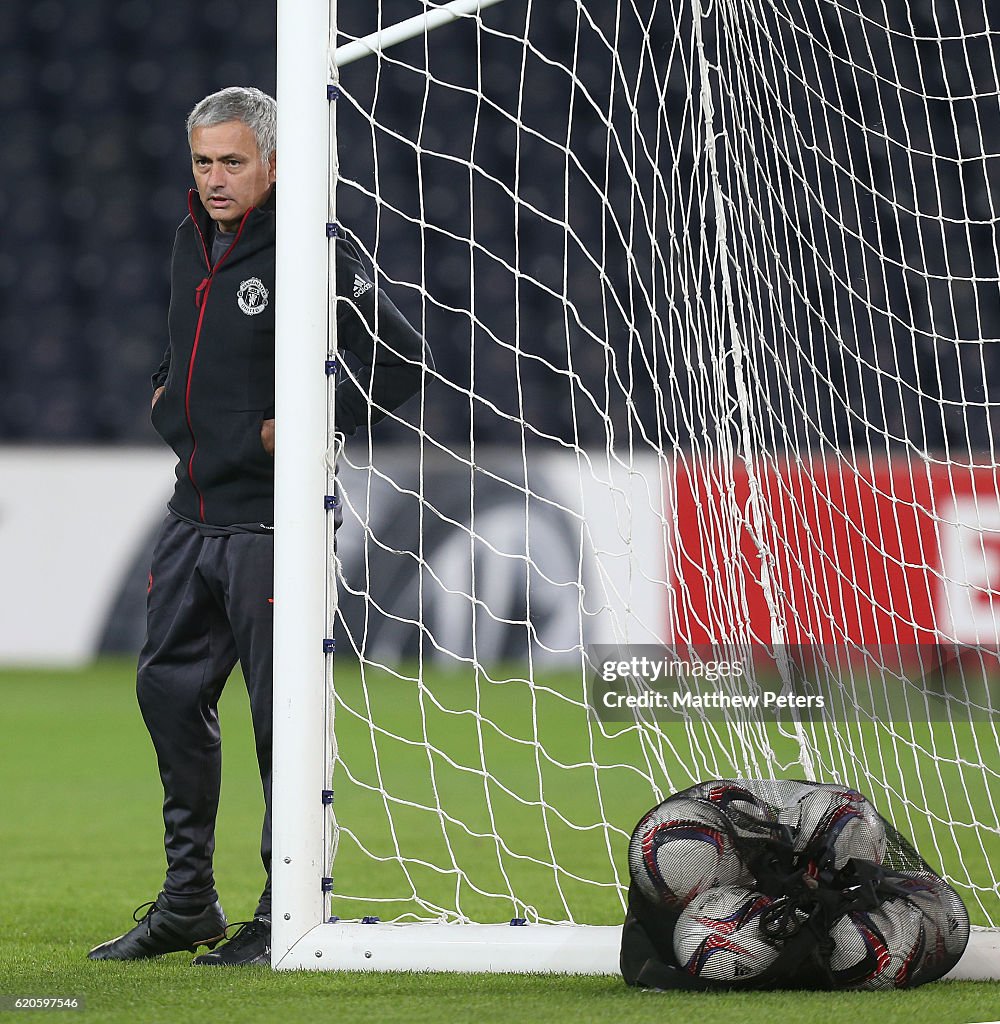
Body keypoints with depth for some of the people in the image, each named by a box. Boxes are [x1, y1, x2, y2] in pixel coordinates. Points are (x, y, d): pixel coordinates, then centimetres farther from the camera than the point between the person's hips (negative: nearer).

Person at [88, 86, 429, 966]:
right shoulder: (193, 241, 13)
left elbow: (405, 363, -15)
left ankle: (286, 916, 1)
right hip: (193, 513, 8)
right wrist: (166, 392, 14)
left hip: (270, 518, -8)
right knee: (169, 693, 10)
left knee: (283, 712, -5)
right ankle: (188, 904, 20)